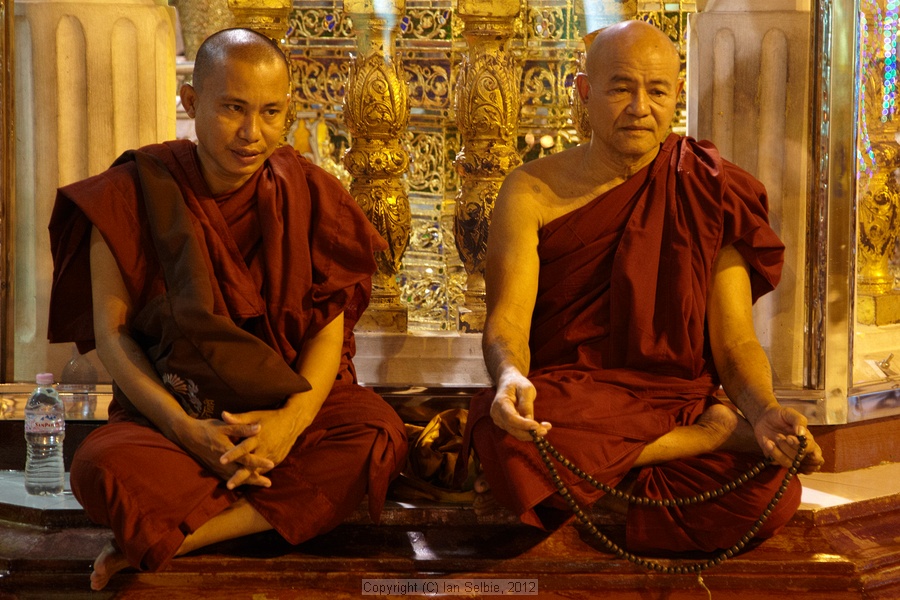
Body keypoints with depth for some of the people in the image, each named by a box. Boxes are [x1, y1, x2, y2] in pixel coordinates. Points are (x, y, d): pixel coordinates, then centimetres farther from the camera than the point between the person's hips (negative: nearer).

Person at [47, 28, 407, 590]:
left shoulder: (308, 194, 0)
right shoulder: (133, 195, -5)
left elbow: (329, 324, -2)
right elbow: (111, 332, -6)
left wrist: (293, 417, -21)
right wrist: (185, 428, -20)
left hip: (292, 406, 3)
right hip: (171, 411, -3)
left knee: (378, 435, -29)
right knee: (102, 469, -33)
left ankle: (170, 537, -23)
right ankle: (286, 509, -18)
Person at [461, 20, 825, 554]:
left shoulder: (711, 195, 6)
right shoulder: (533, 191, 3)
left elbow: (734, 340, 2)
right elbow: (507, 319, -8)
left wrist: (766, 413, -20)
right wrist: (511, 377, -33)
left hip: (678, 400, 0)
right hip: (566, 402, 0)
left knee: (771, 493, -31)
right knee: (505, 431, -37)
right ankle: (718, 430, -20)